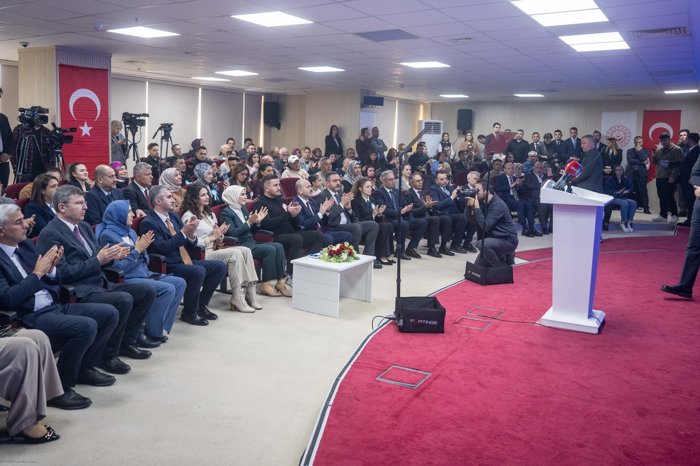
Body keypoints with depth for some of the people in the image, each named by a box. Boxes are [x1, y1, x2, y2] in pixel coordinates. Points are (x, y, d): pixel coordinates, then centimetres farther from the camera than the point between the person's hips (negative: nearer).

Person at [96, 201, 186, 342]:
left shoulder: (130, 232, 15)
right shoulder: (107, 235, -9)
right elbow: (118, 267, -16)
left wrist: (143, 248, -3)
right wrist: (137, 250, -13)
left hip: (143, 274, 9)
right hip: (125, 279, -9)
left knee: (180, 283, -4)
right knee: (168, 289, -24)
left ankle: (157, 327, -1)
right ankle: (150, 331, -10)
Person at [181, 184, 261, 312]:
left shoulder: (210, 214, 22)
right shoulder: (189, 216, -4)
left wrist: (220, 235, 1)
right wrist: (213, 237, -11)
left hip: (214, 250, 8)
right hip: (201, 255, -8)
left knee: (245, 250, -17)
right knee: (235, 253, -28)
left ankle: (250, 294, -19)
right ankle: (237, 299, -26)